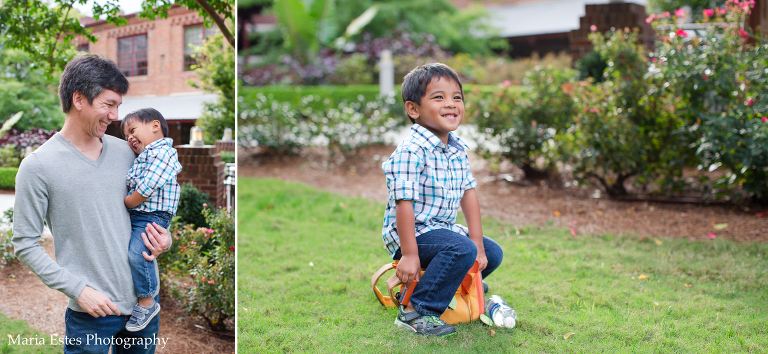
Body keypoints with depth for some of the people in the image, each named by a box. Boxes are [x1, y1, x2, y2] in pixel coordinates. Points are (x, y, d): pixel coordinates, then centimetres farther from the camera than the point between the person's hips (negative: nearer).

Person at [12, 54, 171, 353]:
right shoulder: (38, 166, -9)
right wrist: (78, 289, -15)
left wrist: (163, 239, -1)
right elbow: (25, 245, -8)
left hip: (145, 301, 5)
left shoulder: (125, 152, 6)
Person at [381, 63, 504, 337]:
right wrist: (409, 254, -26)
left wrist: (476, 241, 3)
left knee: (492, 254, 13)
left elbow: (468, 192, 8)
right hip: (411, 232, -9)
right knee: (462, 250, -30)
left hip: (443, 228, 9)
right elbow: (404, 202, -25)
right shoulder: (411, 151, -23)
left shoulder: (459, 149, 5)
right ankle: (415, 311, -22)